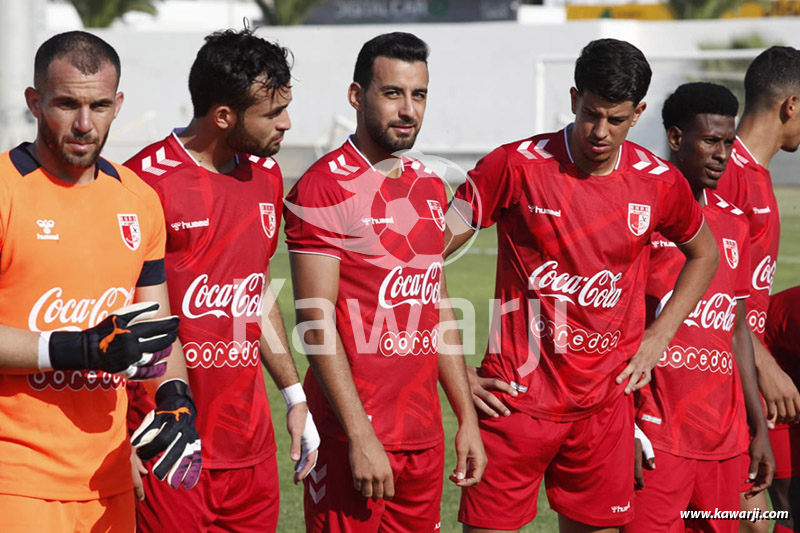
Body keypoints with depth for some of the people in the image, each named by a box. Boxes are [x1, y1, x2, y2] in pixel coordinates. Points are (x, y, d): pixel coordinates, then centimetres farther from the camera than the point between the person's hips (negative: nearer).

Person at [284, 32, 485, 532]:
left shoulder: (430, 186, 13)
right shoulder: (325, 187, -10)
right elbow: (316, 322, -15)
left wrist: (467, 417, 14)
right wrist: (360, 435, -18)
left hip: (424, 433, 7)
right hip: (353, 436, -7)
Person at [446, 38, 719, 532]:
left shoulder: (660, 183, 1)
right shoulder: (515, 166, -9)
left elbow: (704, 254, 22)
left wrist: (660, 334, 9)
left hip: (606, 404, 3)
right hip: (517, 398, -3)